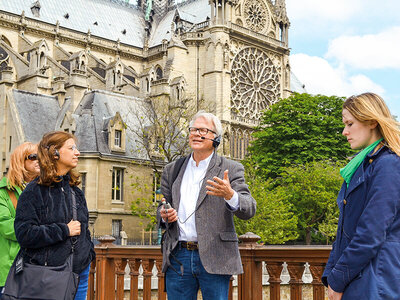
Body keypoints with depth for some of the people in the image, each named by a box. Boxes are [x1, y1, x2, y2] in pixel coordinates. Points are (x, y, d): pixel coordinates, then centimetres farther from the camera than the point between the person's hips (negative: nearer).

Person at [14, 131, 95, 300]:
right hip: (46, 273, -5)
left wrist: (89, 254, 12)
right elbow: (24, 234, -15)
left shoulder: (75, 191, 13)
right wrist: (64, 230, -15)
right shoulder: (35, 191, -6)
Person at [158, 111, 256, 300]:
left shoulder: (231, 170, 2)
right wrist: (165, 215, -5)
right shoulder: (172, 170, 14)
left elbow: (249, 210, -8)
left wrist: (230, 195, -29)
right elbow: (160, 207, 19)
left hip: (214, 259, -3)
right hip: (178, 257, 3)